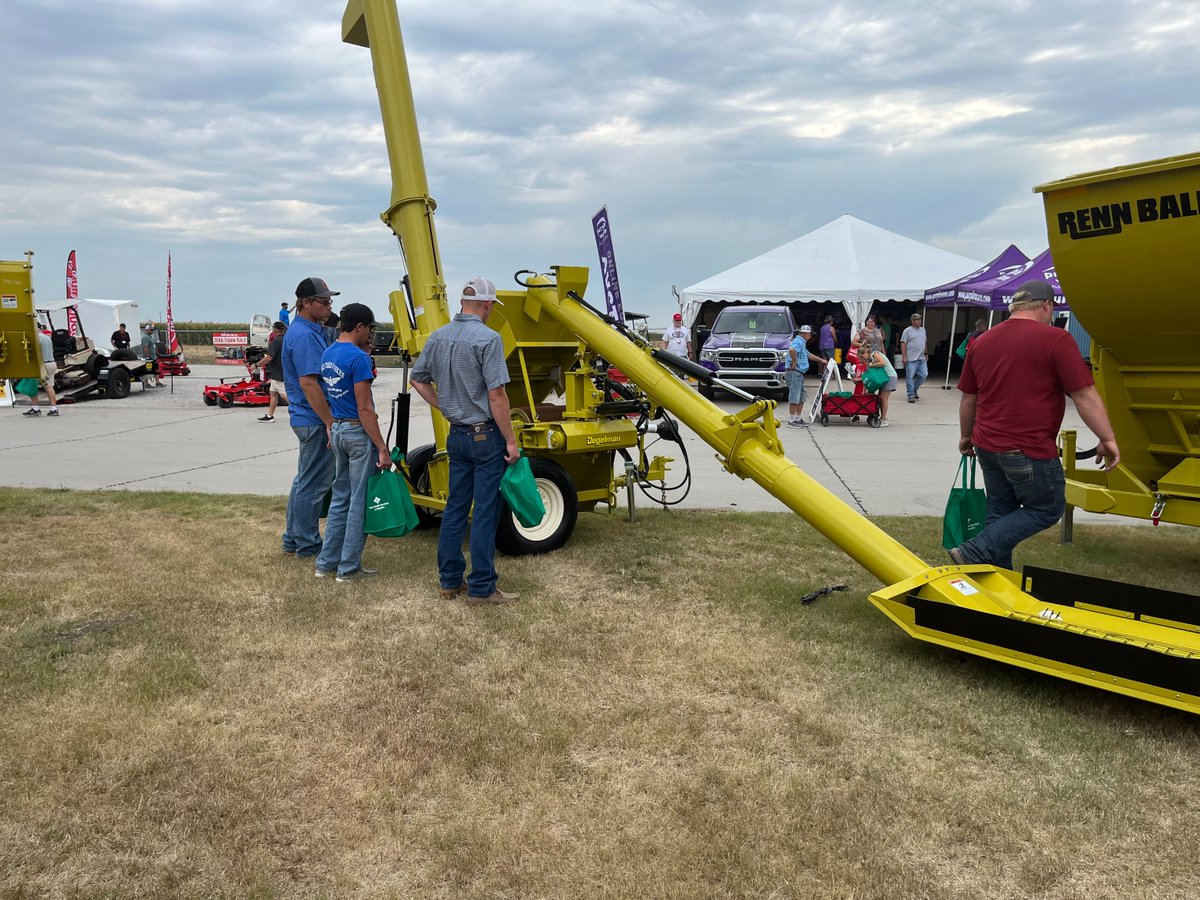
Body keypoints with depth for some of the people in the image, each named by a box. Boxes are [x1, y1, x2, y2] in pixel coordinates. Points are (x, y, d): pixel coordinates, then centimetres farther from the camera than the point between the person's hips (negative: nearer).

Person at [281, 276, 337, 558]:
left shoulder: (310, 331, 14)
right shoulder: (304, 336, -19)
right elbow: (308, 384, -25)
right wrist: (330, 423, -23)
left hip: (306, 419, 11)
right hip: (315, 421, -11)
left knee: (305, 481, 18)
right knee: (312, 485, -1)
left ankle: (293, 539, 28)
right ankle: (307, 545, 9)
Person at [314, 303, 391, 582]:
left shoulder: (328, 353, 9)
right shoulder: (358, 358, -18)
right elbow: (365, 409, -20)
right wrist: (382, 448, -18)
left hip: (337, 429, 9)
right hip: (359, 432, -9)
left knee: (340, 497, 17)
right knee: (359, 502, 1)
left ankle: (327, 562, 22)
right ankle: (349, 568, 8)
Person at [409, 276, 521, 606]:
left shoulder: (439, 337, 6)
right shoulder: (487, 338, -17)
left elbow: (418, 379, 16)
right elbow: (496, 395, -19)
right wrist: (511, 441, -13)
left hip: (457, 435, 7)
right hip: (486, 435, -7)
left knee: (455, 507, 15)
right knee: (486, 512, 0)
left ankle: (450, 580, 22)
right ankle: (481, 588, 6)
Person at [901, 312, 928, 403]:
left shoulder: (923, 330, 16)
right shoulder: (907, 331, -5)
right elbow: (903, 344, -9)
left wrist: (926, 354, 19)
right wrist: (904, 357, -16)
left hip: (922, 359, 6)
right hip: (911, 359, -6)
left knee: (923, 375, 2)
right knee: (910, 377, -3)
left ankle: (914, 389, 23)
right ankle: (911, 395, 3)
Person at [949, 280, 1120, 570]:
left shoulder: (982, 342, 8)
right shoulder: (1055, 340, -11)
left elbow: (968, 398, 15)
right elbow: (1085, 396, -12)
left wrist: (966, 436, 27)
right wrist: (1107, 440, -4)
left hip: (988, 447, 7)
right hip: (1030, 451, -7)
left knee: (1000, 513, 17)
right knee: (1047, 509, 9)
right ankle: (975, 552, -4)